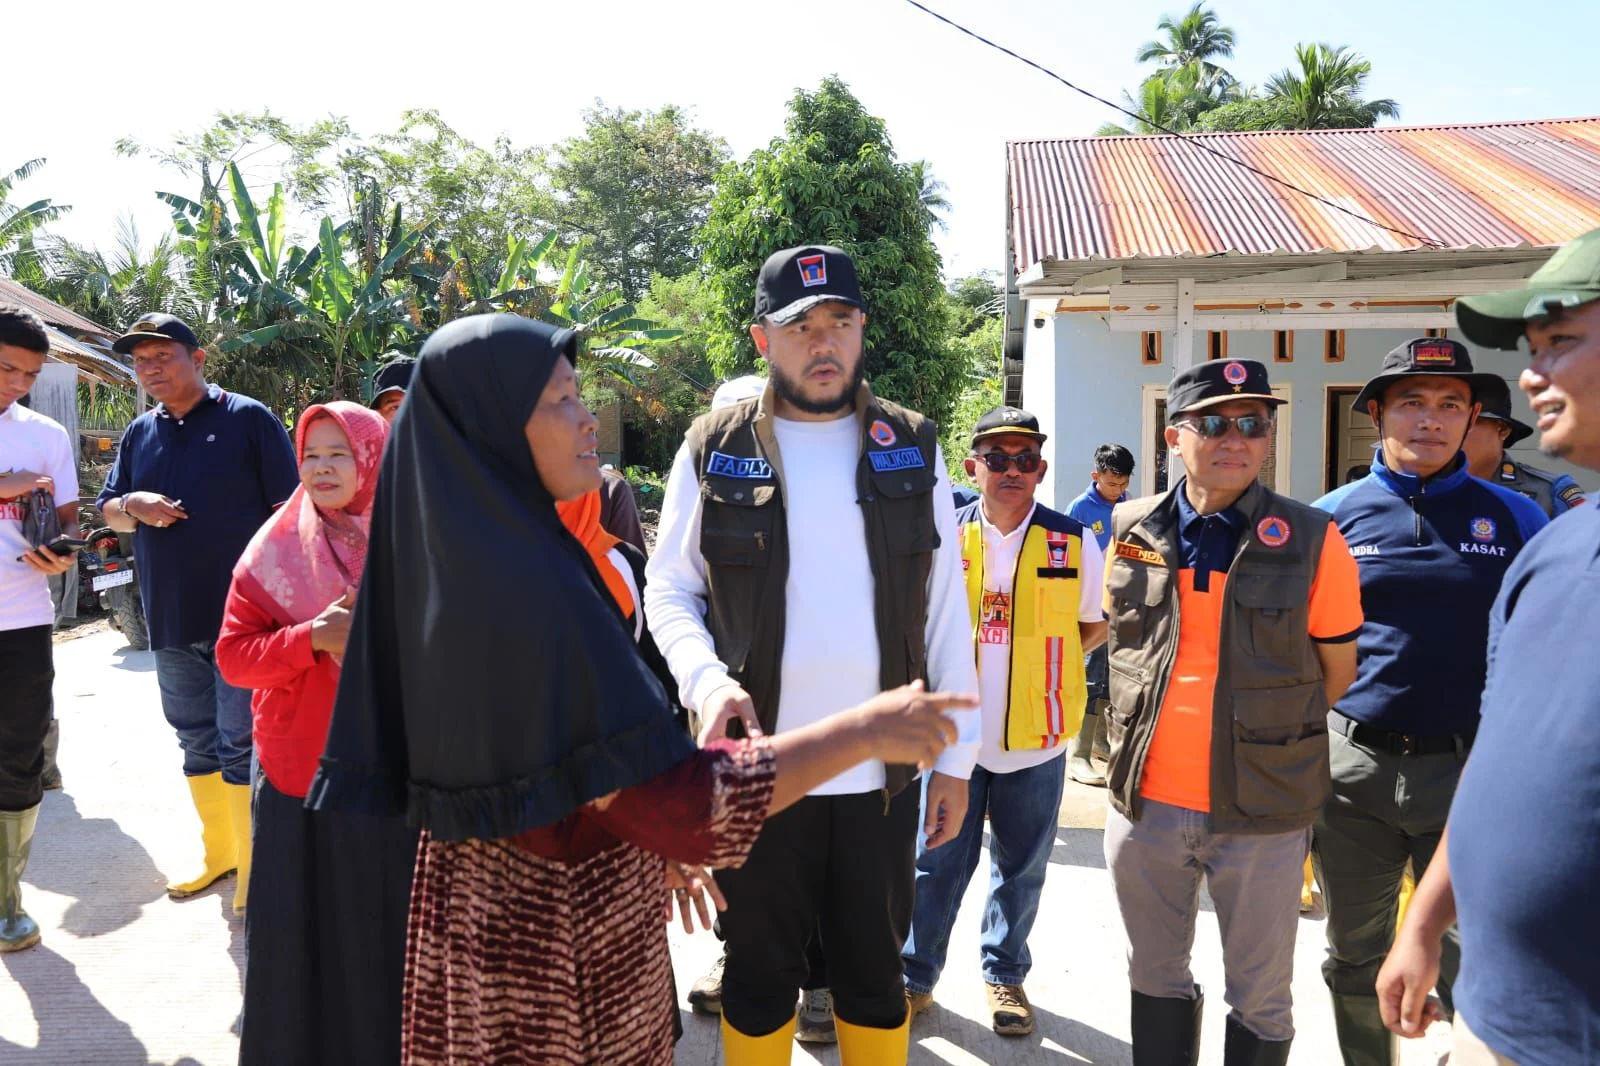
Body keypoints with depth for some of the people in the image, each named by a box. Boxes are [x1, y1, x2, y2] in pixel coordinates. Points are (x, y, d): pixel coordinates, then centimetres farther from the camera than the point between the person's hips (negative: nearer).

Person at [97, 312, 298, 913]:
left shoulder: (248, 419, -4)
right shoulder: (140, 433, 12)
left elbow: (285, 509, -6)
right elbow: (108, 510, 17)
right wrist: (132, 506, -7)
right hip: (170, 618, 6)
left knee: (242, 745, -2)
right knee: (196, 743, 15)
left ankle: (253, 868, 9)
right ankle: (217, 850, 30)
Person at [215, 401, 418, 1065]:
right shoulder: (275, 549, 1)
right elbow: (233, 656, -2)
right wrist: (311, 638, -18)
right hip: (301, 769, 1)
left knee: (390, 926, 6)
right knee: (300, 927, 7)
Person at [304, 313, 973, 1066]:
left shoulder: (452, 557, 1)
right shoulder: (524, 582, -28)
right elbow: (672, 798, -31)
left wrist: (652, 845, 14)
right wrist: (866, 730, -24)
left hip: (492, 900, 8)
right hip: (563, 933, -8)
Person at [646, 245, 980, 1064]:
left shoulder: (910, 450, 3)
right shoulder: (714, 449, -1)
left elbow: (945, 611, 5)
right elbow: (669, 589, 1)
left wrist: (957, 754, 3)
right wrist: (705, 677, -19)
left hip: (883, 768, 1)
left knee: (873, 972, 17)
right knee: (760, 973, 16)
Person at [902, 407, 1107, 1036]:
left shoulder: (1074, 543, -3)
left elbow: (1096, 622, 10)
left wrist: (1048, 663, 0)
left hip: (1035, 743, 1)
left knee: (1021, 869, 16)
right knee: (937, 864, 9)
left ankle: (1005, 975, 36)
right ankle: (915, 978, 26)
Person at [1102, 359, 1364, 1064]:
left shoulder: (1311, 541, -8)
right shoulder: (1131, 531, 0)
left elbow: (1337, 674, 1)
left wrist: (1268, 732, 4)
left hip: (1262, 813, -2)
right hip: (1145, 802, 3)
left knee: (1260, 999, 14)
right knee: (1155, 978, 20)